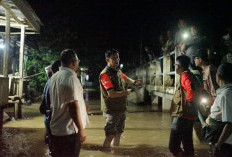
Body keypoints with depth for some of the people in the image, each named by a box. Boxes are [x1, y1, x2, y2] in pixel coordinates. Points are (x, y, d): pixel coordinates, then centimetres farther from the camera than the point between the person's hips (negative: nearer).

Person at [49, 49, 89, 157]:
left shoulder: (54, 77, 8)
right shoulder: (70, 77, -19)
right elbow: (73, 106, -24)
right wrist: (81, 129, -19)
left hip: (56, 128, 9)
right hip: (69, 130, -9)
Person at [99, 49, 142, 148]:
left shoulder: (118, 72, 6)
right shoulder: (105, 74, -20)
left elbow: (126, 79, 29)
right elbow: (111, 94, -27)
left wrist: (134, 82, 9)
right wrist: (126, 93, -14)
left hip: (121, 108, 9)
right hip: (112, 109, -9)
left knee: (119, 132, 21)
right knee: (110, 135, -5)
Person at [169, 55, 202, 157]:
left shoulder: (185, 75, -12)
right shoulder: (191, 76, 16)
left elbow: (191, 90, -29)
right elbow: (198, 91, 18)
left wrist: (188, 102, -14)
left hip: (182, 116, -10)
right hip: (189, 116, 10)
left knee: (173, 146, -7)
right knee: (188, 145, 17)